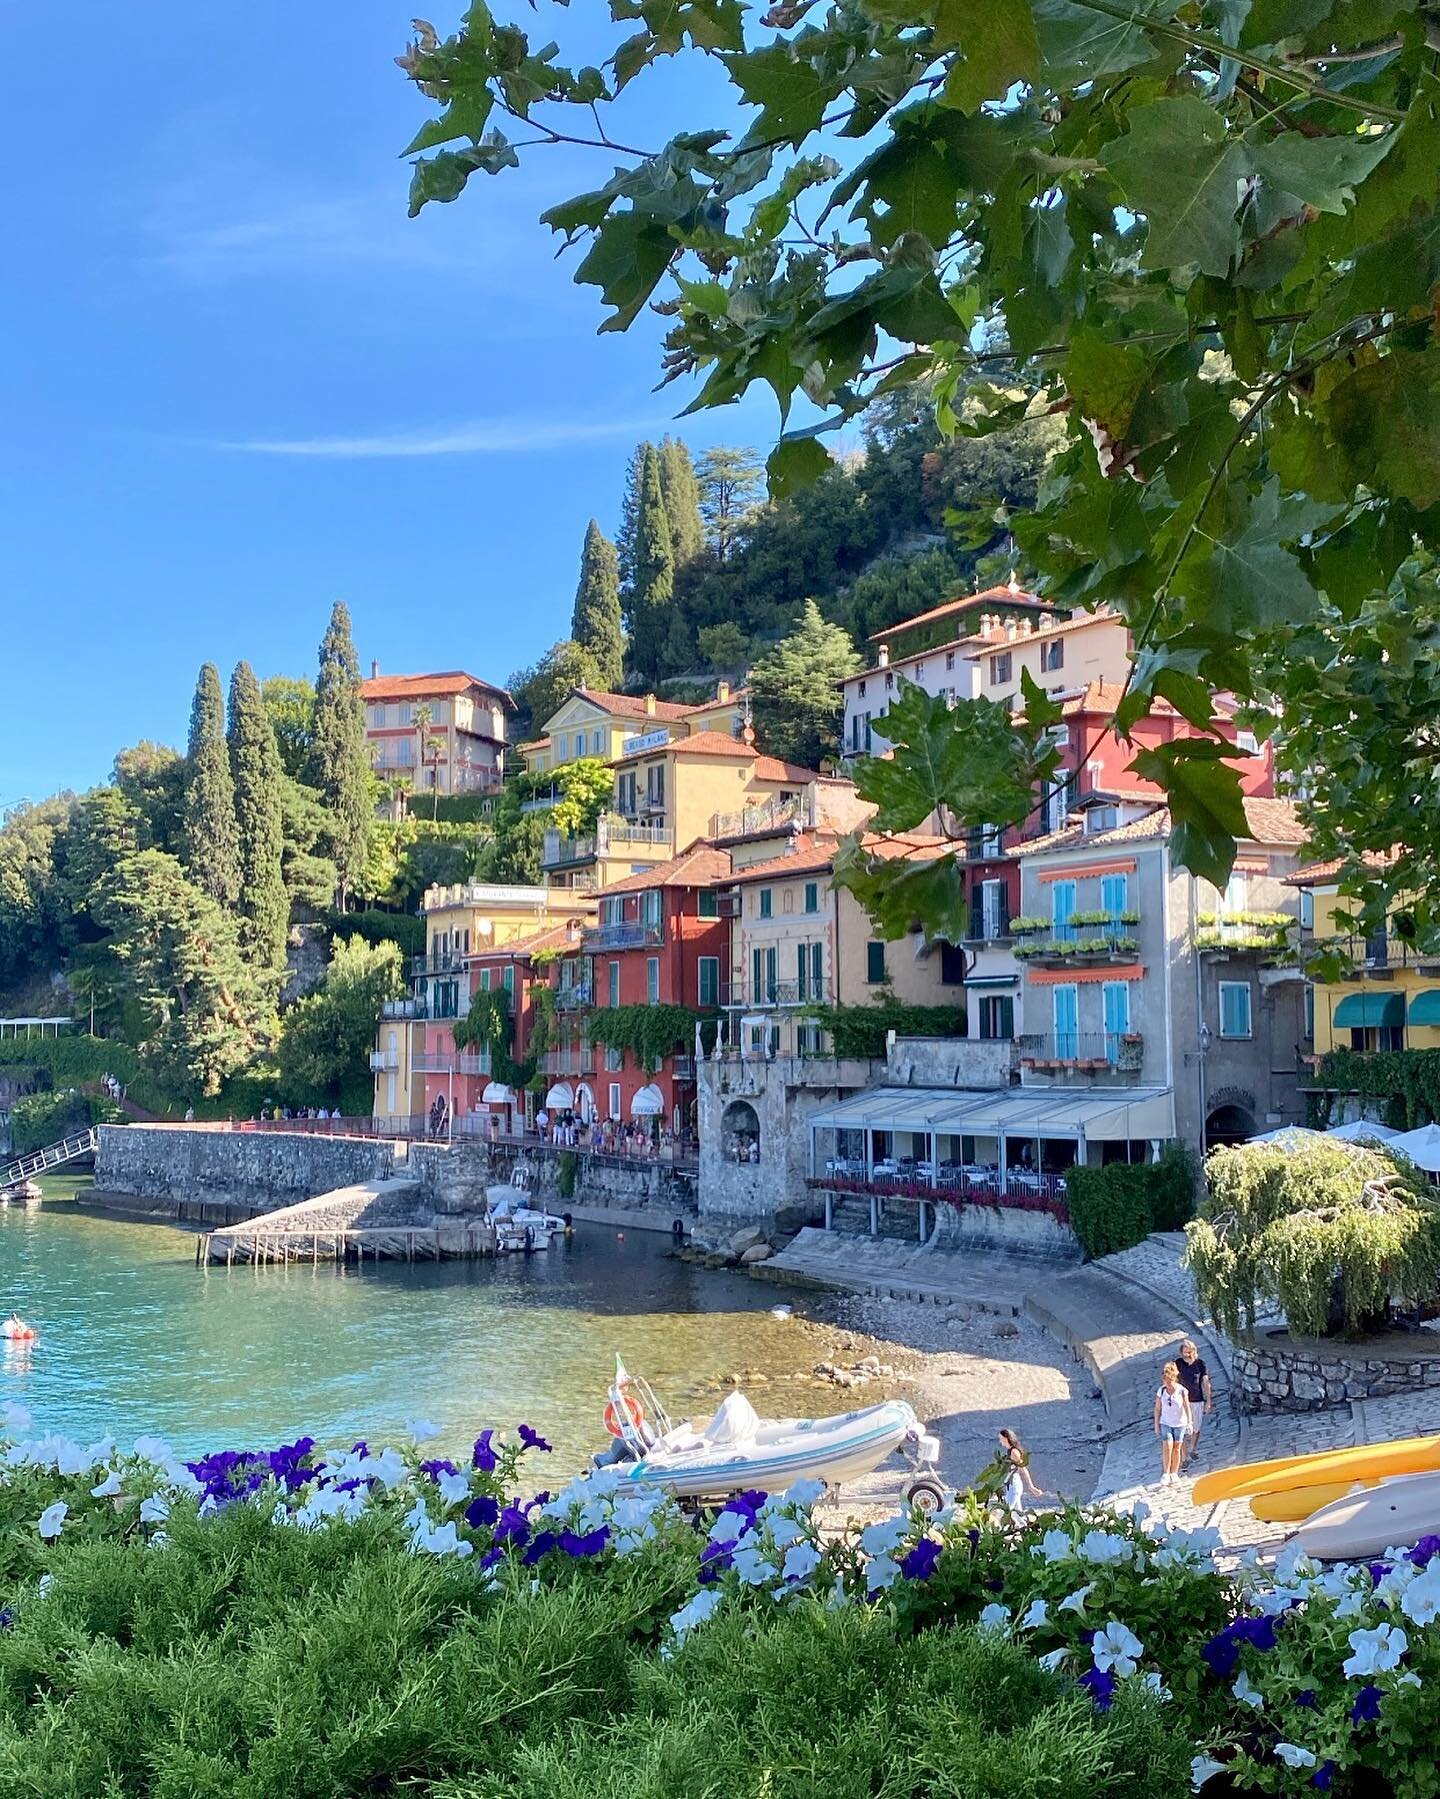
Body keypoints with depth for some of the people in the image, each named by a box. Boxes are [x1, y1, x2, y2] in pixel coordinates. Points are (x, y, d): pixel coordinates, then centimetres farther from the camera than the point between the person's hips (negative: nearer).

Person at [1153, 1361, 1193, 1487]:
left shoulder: (1182, 1391, -11)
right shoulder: (1161, 1391, -5)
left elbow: (1187, 1407, -7)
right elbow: (1157, 1409, 2)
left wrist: (1189, 1423, -14)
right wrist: (1156, 1425, 3)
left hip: (1180, 1423, -1)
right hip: (1165, 1423, 1)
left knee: (1176, 1449, 5)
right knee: (1167, 1448, -12)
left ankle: (1174, 1474, 16)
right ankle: (1166, 1474, -4)